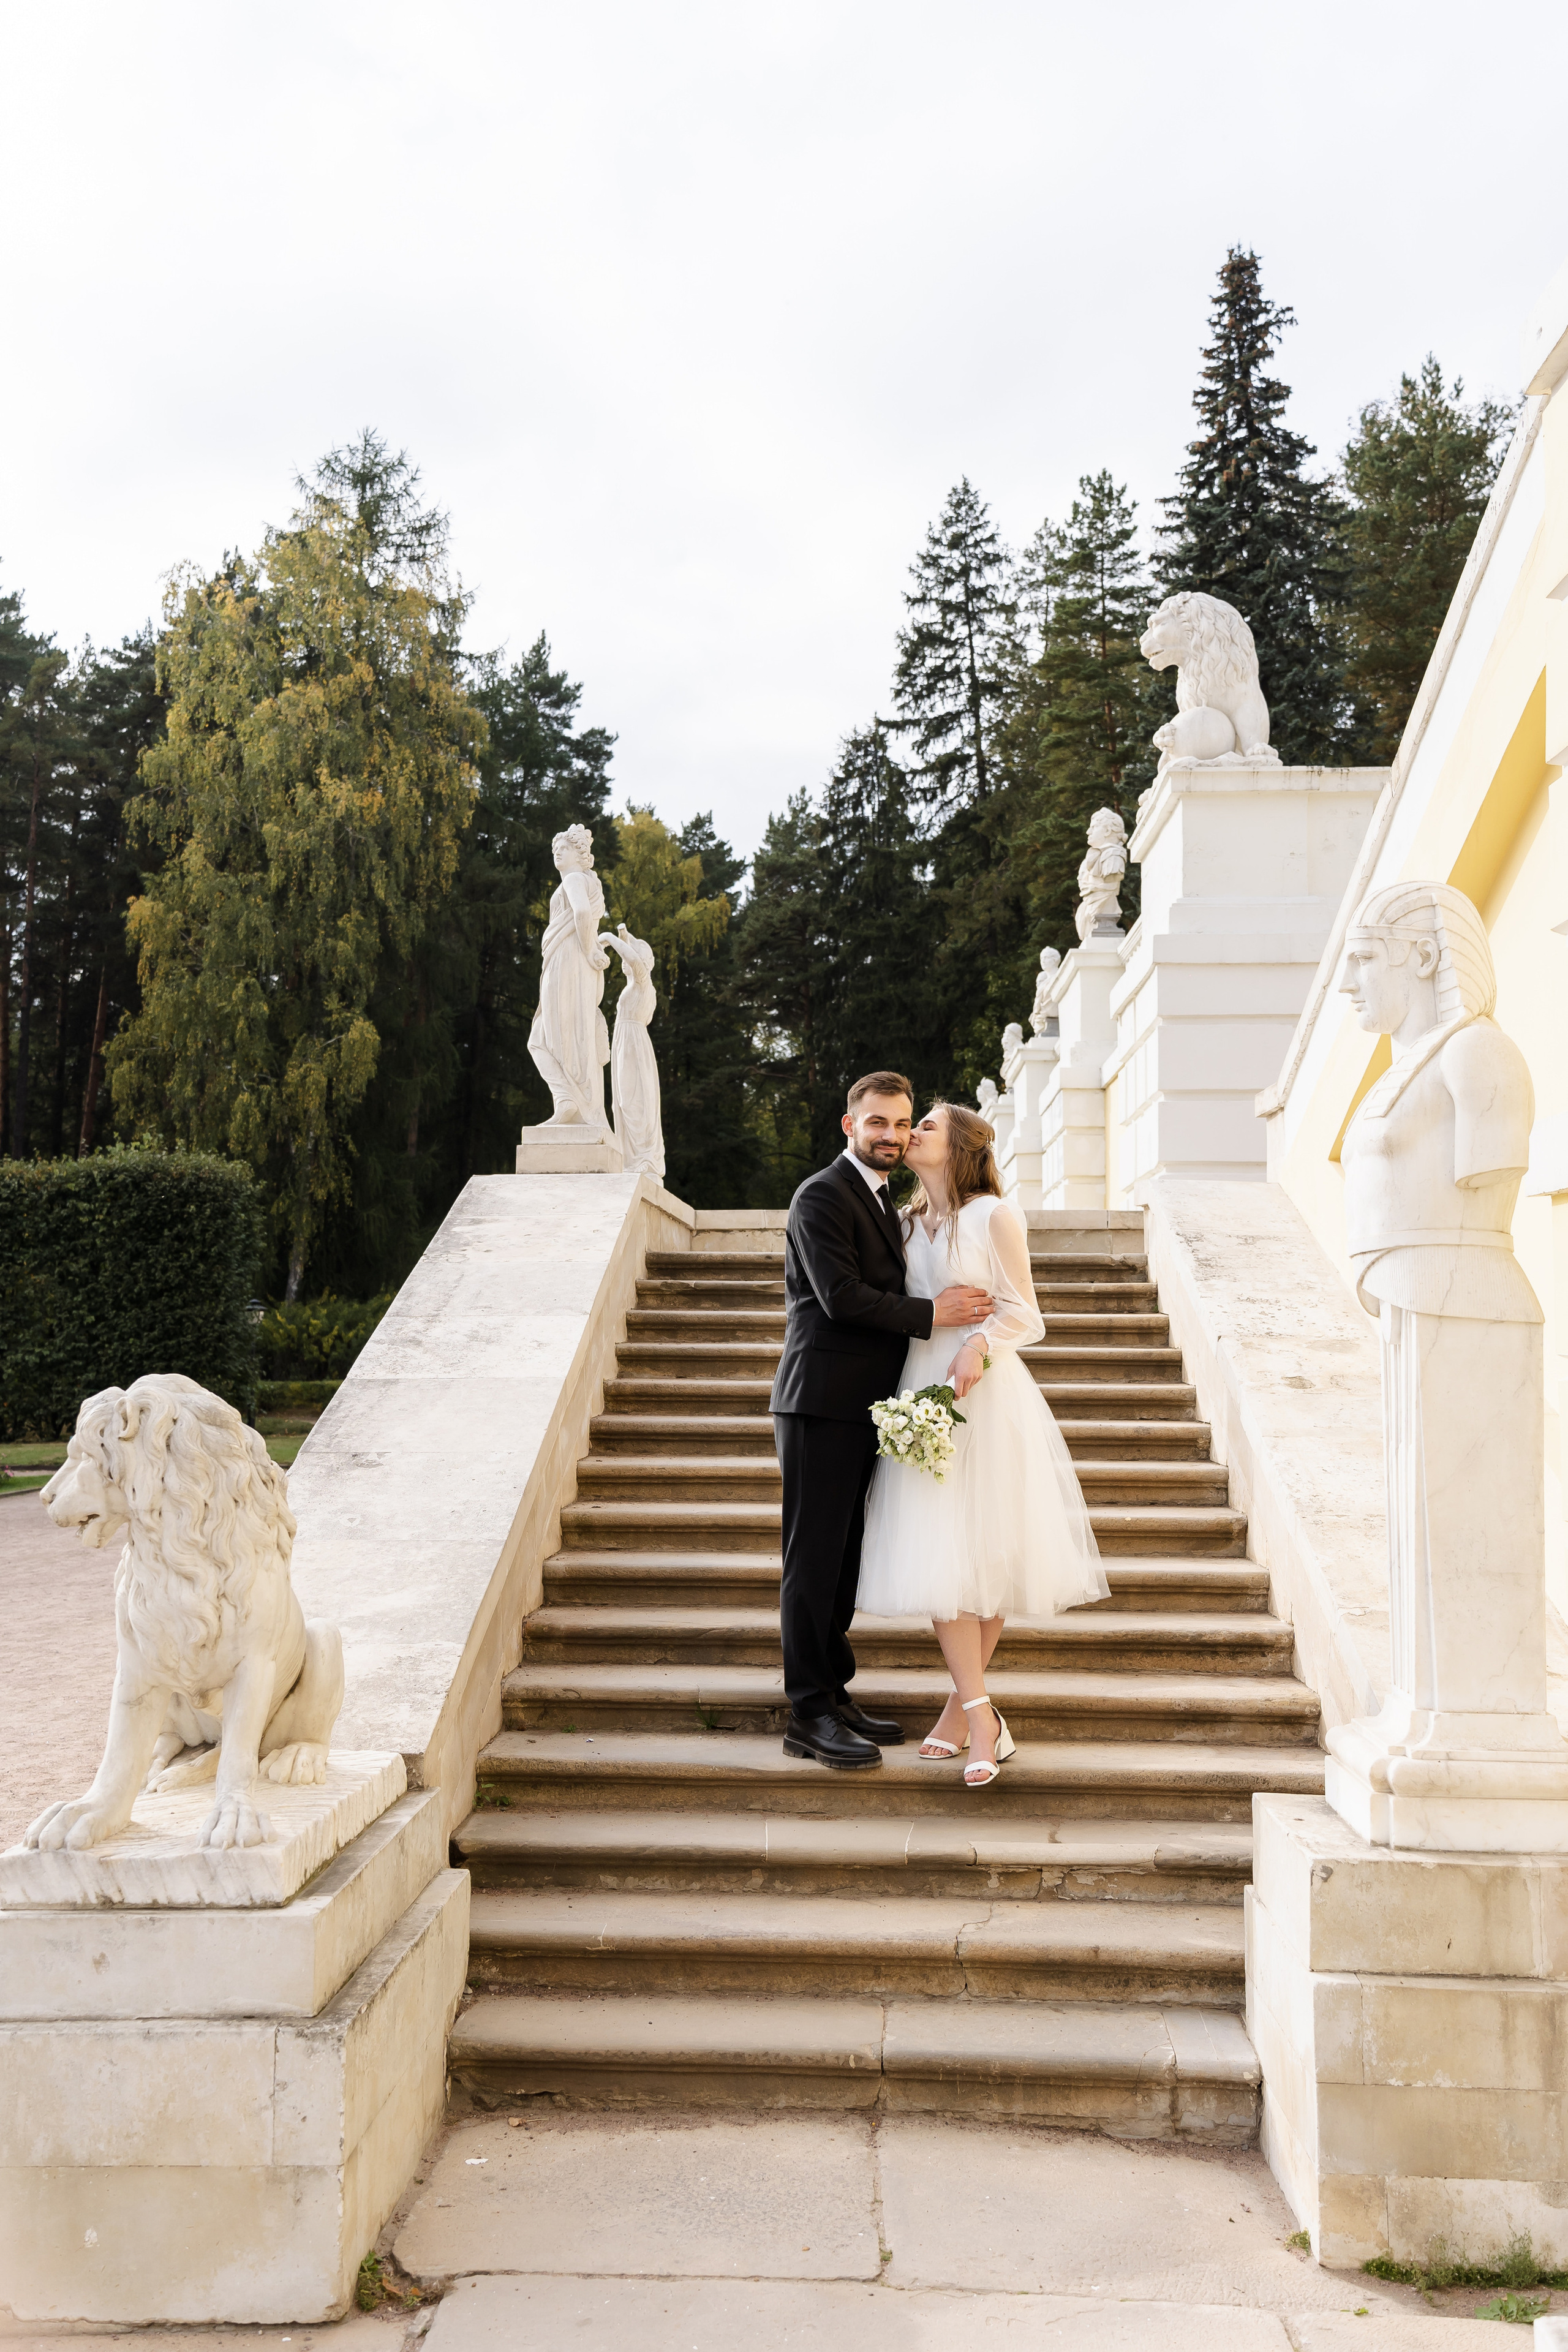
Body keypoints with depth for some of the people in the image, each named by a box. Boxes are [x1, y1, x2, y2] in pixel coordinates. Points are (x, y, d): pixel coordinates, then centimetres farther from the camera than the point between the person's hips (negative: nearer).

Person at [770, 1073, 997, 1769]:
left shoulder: (881, 1201, 21)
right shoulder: (822, 1195, -9)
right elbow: (840, 1296, -18)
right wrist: (930, 1313, -15)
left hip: (861, 1410, 9)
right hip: (822, 1403, -9)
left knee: (844, 1560, 13)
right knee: (814, 1560, -5)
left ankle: (834, 1696, 21)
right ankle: (809, 1716, 0)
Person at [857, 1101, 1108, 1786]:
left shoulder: (994, 1215, -3)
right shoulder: (907, 1221, 14)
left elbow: (1023, 1314, -4)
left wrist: (979, 1346, -21)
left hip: (986, 1394, -4)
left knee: (986, 1553, 0)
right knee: (936, 1556, -4)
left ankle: (964, 1701, 12)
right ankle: (979, 1717, -1)